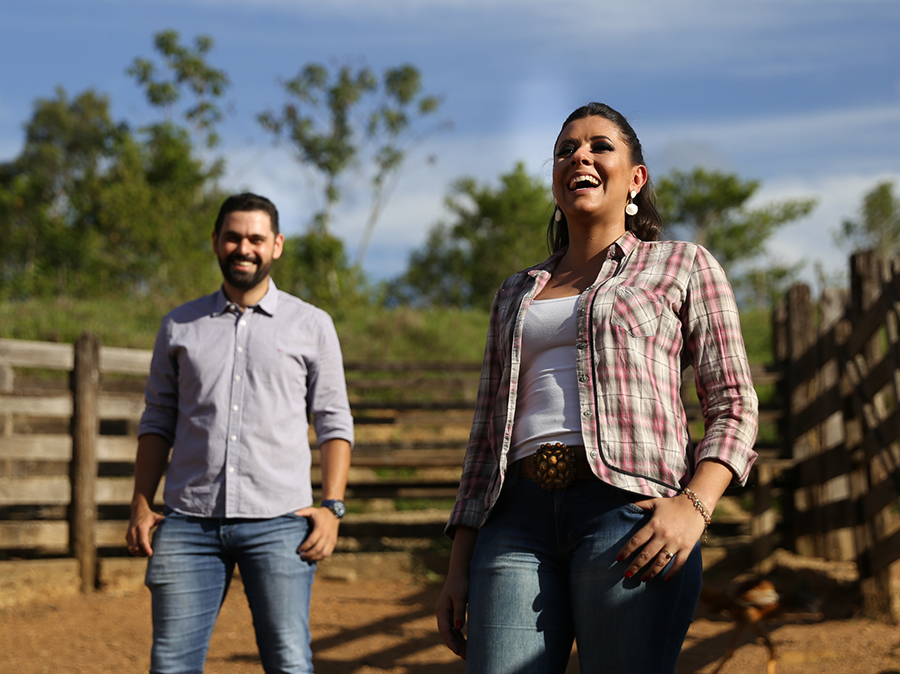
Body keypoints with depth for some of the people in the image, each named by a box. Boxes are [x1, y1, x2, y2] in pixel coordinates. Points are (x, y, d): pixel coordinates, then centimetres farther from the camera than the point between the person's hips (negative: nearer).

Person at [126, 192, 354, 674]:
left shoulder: (311, 326, 8)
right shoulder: (179, 326, 13)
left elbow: (334, 425, 7)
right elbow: (157, 422, 15)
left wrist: (332, 507, -5)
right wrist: (140, 507, 5)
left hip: (277, 523, -2)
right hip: (189, 521, 2)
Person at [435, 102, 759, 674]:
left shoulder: (683, 266, 14)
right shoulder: (516, 294, 26)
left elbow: (734, 405, 6)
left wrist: (695, 504, -13)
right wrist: (459, 566, 13)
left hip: (630, 511, -3)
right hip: (520, 517, 4)